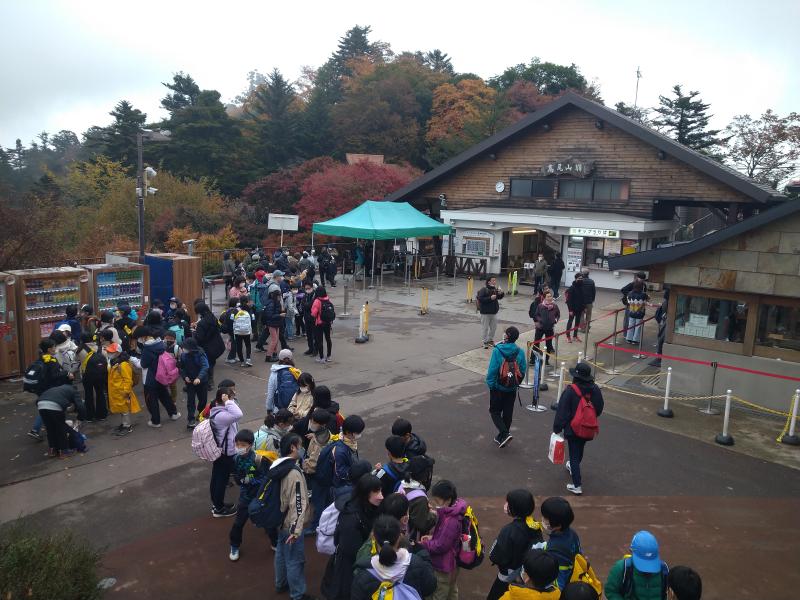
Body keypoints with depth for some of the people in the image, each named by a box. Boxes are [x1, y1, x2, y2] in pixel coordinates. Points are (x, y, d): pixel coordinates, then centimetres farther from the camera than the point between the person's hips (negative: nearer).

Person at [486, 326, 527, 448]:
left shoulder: (497, 350, -18)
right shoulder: (520, 352, -7)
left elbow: (492, 369, -17)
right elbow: (523, 370, -1)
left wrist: (490, 383, -5)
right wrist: (517, 383, 13)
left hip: (498, 388, -4)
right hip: (512, 389, 4)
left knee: (495, 411, 10)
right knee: (508, 413, 15)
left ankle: (505, 434, -8)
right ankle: (501, 438, 26)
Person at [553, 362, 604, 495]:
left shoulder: (570, 390, -23)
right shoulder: (595, 389, -7)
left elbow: (562, 412, -18)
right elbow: (599, 409, 6)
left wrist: (557, 428, -8)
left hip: (573, 429, -6)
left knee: (574, 455, 2)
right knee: (580, 450, 28)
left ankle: (577, 486, 1)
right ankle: (573, 467, 53)